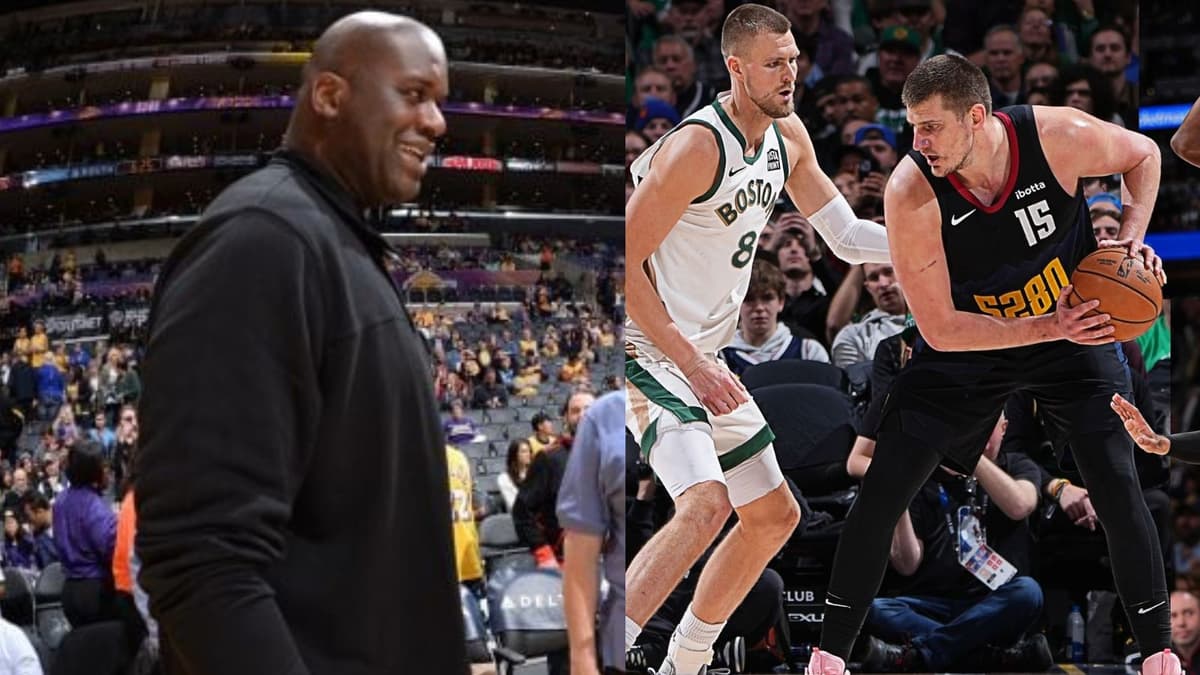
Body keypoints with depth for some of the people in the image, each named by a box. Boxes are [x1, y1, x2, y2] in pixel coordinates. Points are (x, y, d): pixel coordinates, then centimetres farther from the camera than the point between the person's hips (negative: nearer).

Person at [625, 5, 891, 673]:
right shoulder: (698, 147, -21)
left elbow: (846, 236, 14)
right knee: (706, 503, -29)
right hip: (651, 350, -10)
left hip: (705, 356, 10)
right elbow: (624, 264, -22)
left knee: (776, 516, 16)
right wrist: (691, 364, -23)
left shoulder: (787, 136, 6)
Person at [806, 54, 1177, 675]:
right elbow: (940, 329, -25)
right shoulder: (911, 193, -28)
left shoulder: (1059, 136, -25)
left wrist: (1130, 239, -15)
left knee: (1117, 486, -10)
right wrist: (1048, 328, -33)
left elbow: (1143, 155, -1)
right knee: (881, 492, -7)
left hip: (1075, 325, 1)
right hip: (970, 343, 0)